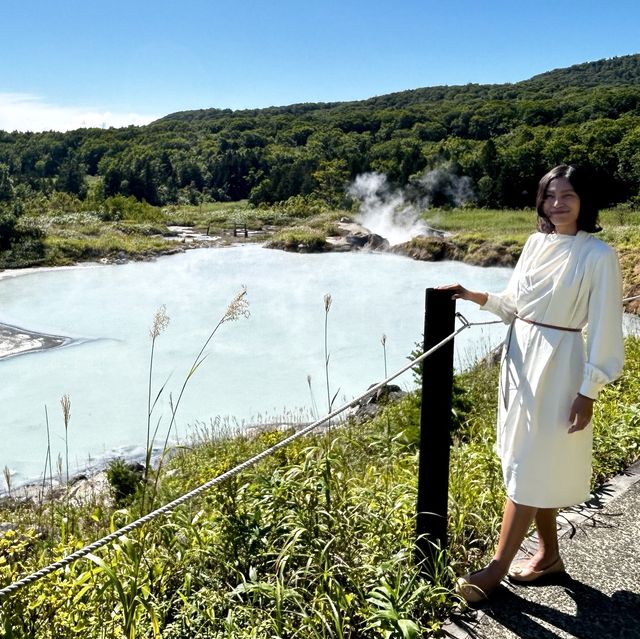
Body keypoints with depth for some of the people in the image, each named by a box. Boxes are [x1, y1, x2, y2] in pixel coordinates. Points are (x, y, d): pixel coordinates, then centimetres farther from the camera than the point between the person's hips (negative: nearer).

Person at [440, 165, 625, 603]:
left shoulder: (598, 255, -11)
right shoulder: (536, 243, 7)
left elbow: (605, 328, -11)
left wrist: (589, 391, -13)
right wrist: (475, 296, -2)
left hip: (557, 367, -7)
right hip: (519, 358, 7)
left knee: (529, 470, 0)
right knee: (532, 465, 15)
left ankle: (498, 568, 11)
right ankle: (549, 554, 32)